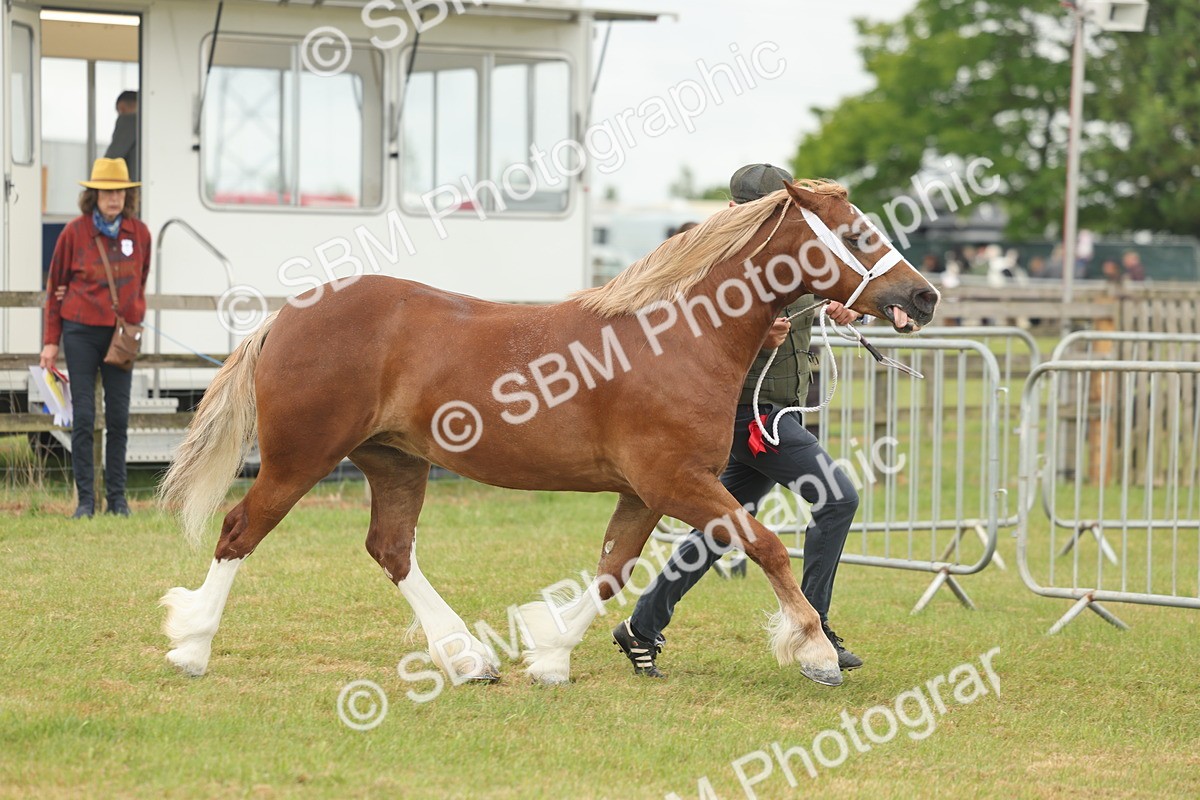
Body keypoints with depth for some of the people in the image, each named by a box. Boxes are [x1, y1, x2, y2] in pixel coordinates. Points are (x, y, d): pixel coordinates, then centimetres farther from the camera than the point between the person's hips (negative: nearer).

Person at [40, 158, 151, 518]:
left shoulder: (139, 233, 3)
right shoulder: (74, 232, -3)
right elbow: (55, 286, 3)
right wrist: (51, 341, 2)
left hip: (121, 333, 2)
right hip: (81, 331, -2)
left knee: (118, 417, 5)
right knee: (83, 416, -2)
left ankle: (117, 498, 12)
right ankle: (85, 498, 2)